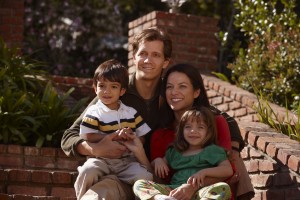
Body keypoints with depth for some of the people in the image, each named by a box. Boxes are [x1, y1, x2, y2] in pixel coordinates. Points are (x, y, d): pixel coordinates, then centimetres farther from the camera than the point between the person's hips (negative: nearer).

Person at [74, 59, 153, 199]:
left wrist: (130, 141, -13)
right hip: (101, 159, -2)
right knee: (87, 171, -31)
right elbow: (87, 136, -10)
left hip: (127, 160, 2)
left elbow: (142, 136, 11)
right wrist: (114, 136, -17)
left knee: (144, 176, -24)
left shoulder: (131, 113, 12)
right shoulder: (93, 113, 1)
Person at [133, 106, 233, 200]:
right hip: (174, 191, 3)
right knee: (139, 184, -17)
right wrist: (158, 160, 13)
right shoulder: (174, 152, 29)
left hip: (198, 192, -3)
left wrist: (204, 172, -11)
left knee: (223, 188, -35)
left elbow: (228, 170, 1)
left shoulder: (213, 150, 16)